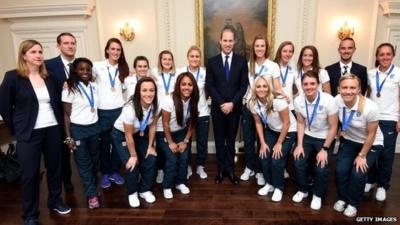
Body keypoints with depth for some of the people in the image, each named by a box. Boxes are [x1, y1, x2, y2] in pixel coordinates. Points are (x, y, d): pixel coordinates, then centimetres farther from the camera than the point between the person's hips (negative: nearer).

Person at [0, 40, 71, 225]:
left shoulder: (48, 77, 8)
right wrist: (16, 129, -2)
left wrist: (59, 124, 6)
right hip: (29, 134, -4)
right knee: (30, 174, 6)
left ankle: (55, 201, 35)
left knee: (54, 168, 14)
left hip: (53, 130, 4)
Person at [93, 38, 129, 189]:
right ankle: (105, 174, 24)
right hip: (103, 111, -2)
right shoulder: (97, 66, -2)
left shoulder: (123, 69, 10)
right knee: (104, 143, 8)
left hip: (119, 109, 3)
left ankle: (115, 172, 26)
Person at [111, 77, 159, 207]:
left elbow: (152, 126, -6)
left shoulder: (155, 105, -23)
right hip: (121, 134, -4)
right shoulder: (130, 108, -37)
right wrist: (133, 155, -14)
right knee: (132, 165, -11)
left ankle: (145, 190, 19)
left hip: (140, 133, 5)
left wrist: (150, 146, -2)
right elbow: (128, 135, -25)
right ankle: (132, 193, 17)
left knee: (150, 160, -4)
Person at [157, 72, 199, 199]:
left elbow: (192, 123, -3)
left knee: (184, 158, -6)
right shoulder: (169, 100, -28)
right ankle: (167, 186, 11)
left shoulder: (193, 101, -14)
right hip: (165, 134, -4)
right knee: (172, 159, -12)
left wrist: (185, 141, -5)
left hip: (181, 133, 4)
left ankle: (180, 183, 19)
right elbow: (165, 123, -18)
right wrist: (170, 142, -12)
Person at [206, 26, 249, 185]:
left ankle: (230, 169, 24)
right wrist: (221, 103, -13)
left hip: (235, 108, 0)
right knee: (219, 140, 10)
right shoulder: (212, 62, 1)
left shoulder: (241, 61, 2)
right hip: (217, 108, 0)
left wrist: (232, 103, -14)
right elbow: (209, 86, -3)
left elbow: (244, 85, -3)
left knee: (231, 140, 11)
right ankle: (221, 169, 24)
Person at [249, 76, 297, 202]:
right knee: (264, 157, -5)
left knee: (277, 161, -11)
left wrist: (279, 143, -14)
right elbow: (258, 123, -1)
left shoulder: (278, 101, -31)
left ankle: (278, 188, 15)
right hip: (271, 131, 5)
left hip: (288, 131, -5)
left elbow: (287, 123, -21)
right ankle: (269, 184, 21)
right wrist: (262, 143, -4)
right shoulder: (253, 103, -14)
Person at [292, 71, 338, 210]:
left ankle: (318, 195, 16)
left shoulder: (328, 101, -24)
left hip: (325, 138, -3)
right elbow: (300, 123, 0)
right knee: (298, 163, -12)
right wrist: (299, 145, -6)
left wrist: (325, 149, -15)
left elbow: (333, 127, -15)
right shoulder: (298, 101, -13)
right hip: (307, 137, 3)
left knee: (321, 168, -15)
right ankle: (303, 190, 18)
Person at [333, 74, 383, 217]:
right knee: (340, 170, -9)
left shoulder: (370, 108, -32)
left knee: (358, 174, -13)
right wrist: (341, 131, 3)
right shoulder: (337, 100, -23)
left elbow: (371, 134, -18)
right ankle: (342, 198, 19)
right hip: (349, 141, 3)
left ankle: (353, 203, 15)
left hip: (371, 144, -3)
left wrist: (362, 155, -11)